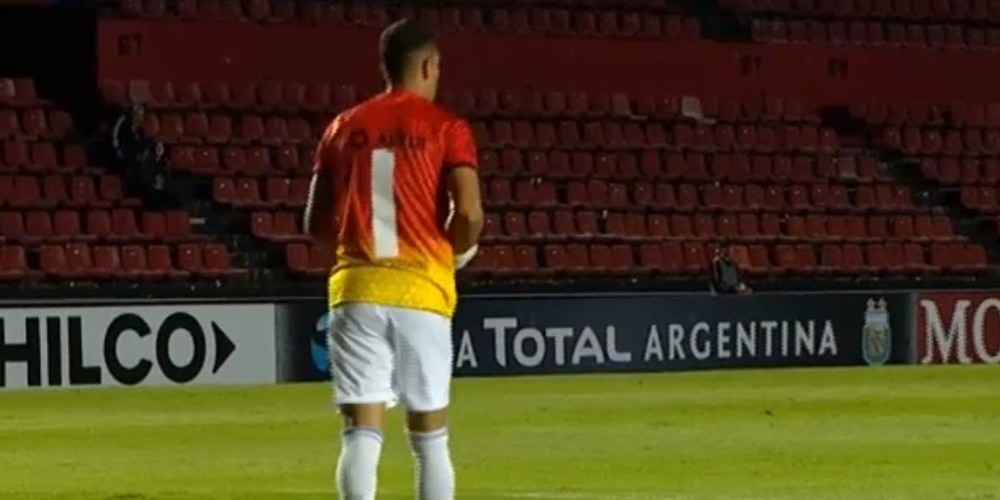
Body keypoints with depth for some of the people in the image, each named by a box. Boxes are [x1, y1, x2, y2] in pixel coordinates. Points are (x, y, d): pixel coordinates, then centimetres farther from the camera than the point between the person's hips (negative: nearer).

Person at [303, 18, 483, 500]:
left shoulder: (344, 128, 10)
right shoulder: (446, 129, 0)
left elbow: (316, 223, 12)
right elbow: (469, 213, -12)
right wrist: (457, 252, 9)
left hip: (356, 289, 2)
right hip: (422, 290, -2)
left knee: (361, 432, -2)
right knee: (429, 436, 7)